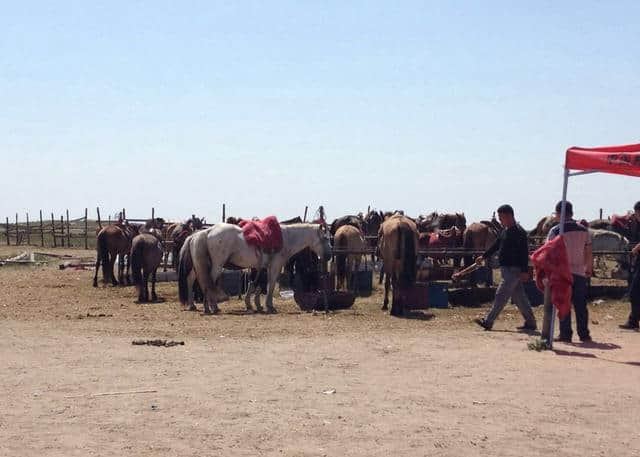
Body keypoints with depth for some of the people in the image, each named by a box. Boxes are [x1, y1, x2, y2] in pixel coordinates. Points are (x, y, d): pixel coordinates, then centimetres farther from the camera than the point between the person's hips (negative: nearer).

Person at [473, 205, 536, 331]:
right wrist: (484, 257, 22)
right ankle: (531, 323, 18)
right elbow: (496, 245, 25)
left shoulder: (519, 232, -15)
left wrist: (525, 271, -22)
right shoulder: (505, 231, 14)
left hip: (513, 270, -10)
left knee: (501, 295, -9)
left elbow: (524, 252, -19)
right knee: (519, 297, 12)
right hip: (507, 269, 10)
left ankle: (488, 322, -9)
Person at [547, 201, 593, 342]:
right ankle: (584, 334, 10)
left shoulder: (555, 231, -6)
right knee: (581, 305, 8)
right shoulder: (583, 230, 7)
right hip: (580, 272, 3)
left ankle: (565, 334, 1)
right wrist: (589, 268, 21)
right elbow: (589, 253, 9)